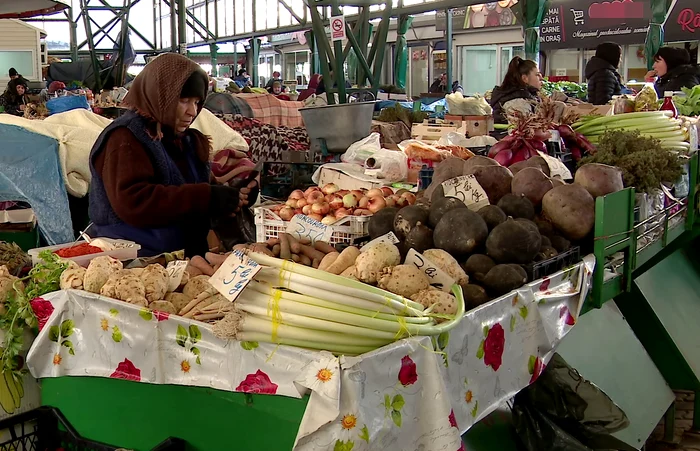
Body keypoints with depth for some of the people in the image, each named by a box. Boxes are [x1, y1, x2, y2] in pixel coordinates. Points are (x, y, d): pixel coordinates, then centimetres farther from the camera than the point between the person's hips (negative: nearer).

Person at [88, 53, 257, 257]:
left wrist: (237, 195, 0)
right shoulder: (125, 139, -6)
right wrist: (205, 197, -24)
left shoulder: (191, 140, 17)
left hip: (187, 256, 8)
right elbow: (132, 202, -21)